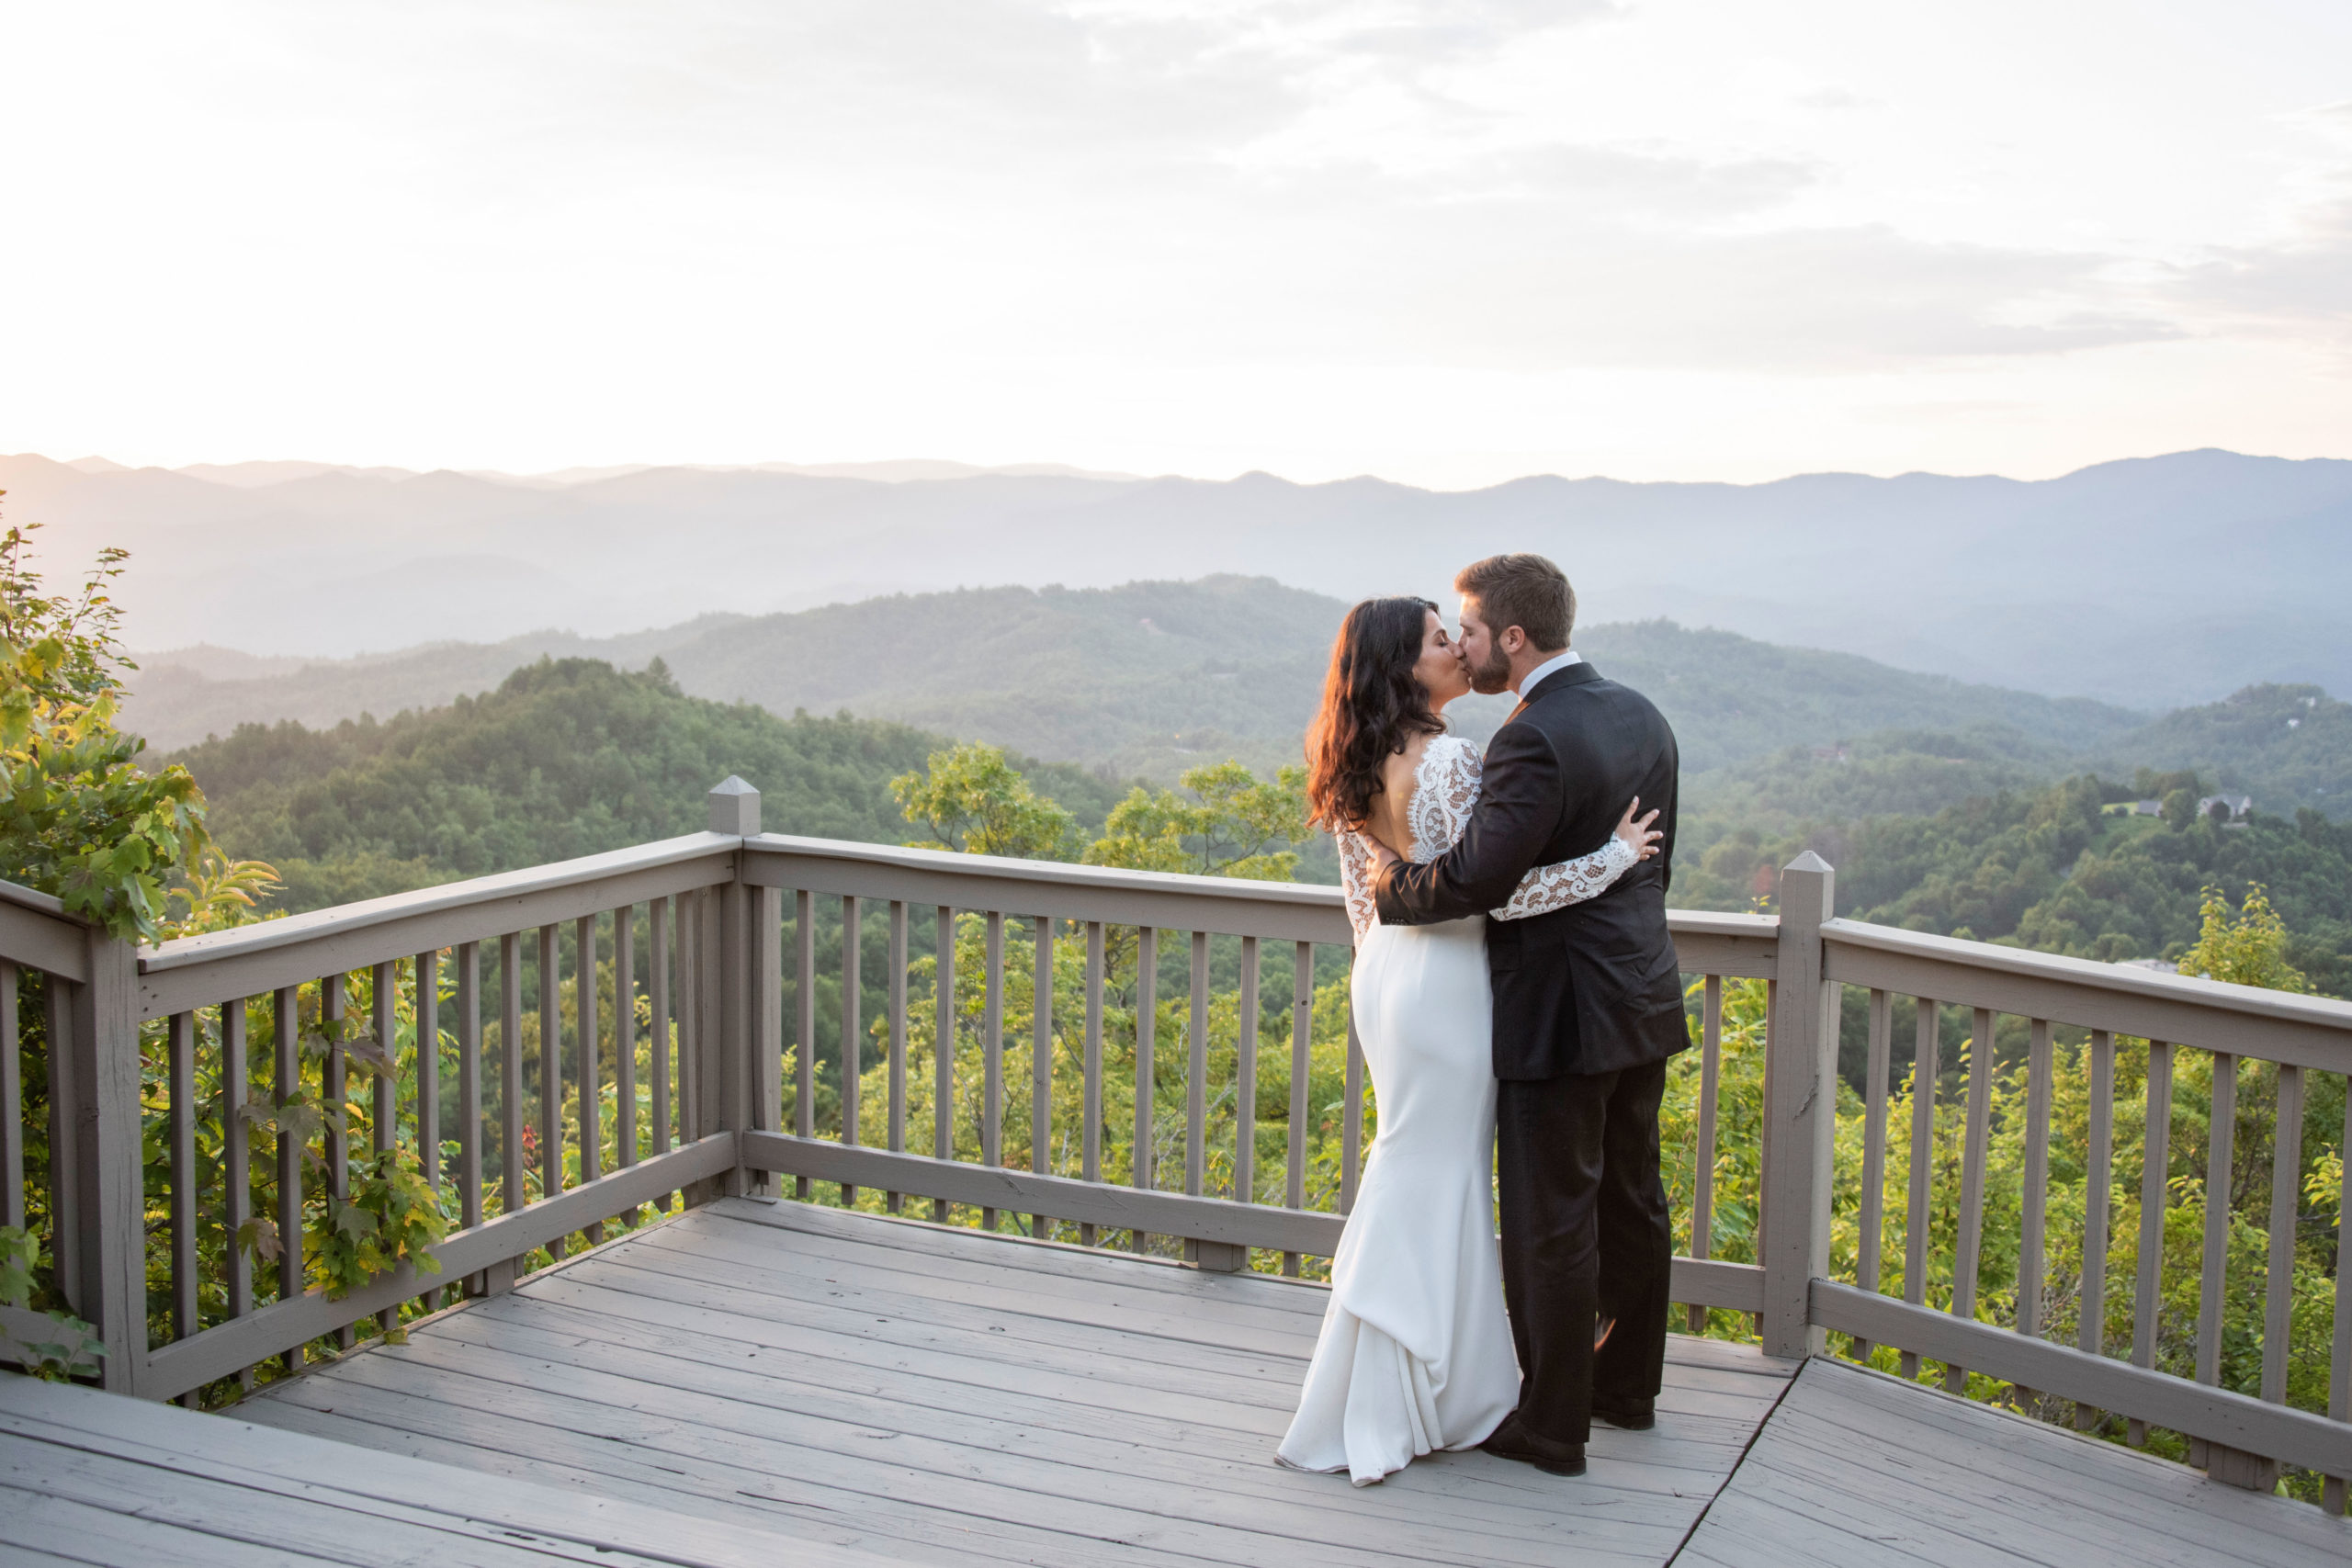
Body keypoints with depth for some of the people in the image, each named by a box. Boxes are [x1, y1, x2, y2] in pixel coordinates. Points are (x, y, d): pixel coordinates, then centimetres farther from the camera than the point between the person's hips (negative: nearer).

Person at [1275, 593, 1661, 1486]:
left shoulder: (1352, 767, 5)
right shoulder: (1450, 759, -21)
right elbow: (1499, 889, -22)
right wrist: (1615, 856, -13)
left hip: (1384, 971, 9)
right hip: (1445, 978, -8)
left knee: (1432, 1171, 19)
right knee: (1429, 1182, 2)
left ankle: (1445, 1382, 31)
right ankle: (1379, 1411, 10)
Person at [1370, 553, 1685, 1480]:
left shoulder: (1533, 740, -22)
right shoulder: (1640, 716, 7)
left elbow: (1474, 878, -28)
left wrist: (1389, 883, -10)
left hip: (1559, 1017, -9)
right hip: (1643, 996, 9)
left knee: (1551, 1226, 3)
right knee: (1633, 1203, 19)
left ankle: (1552, 1426, 14)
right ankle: (1628, 1385, 35)